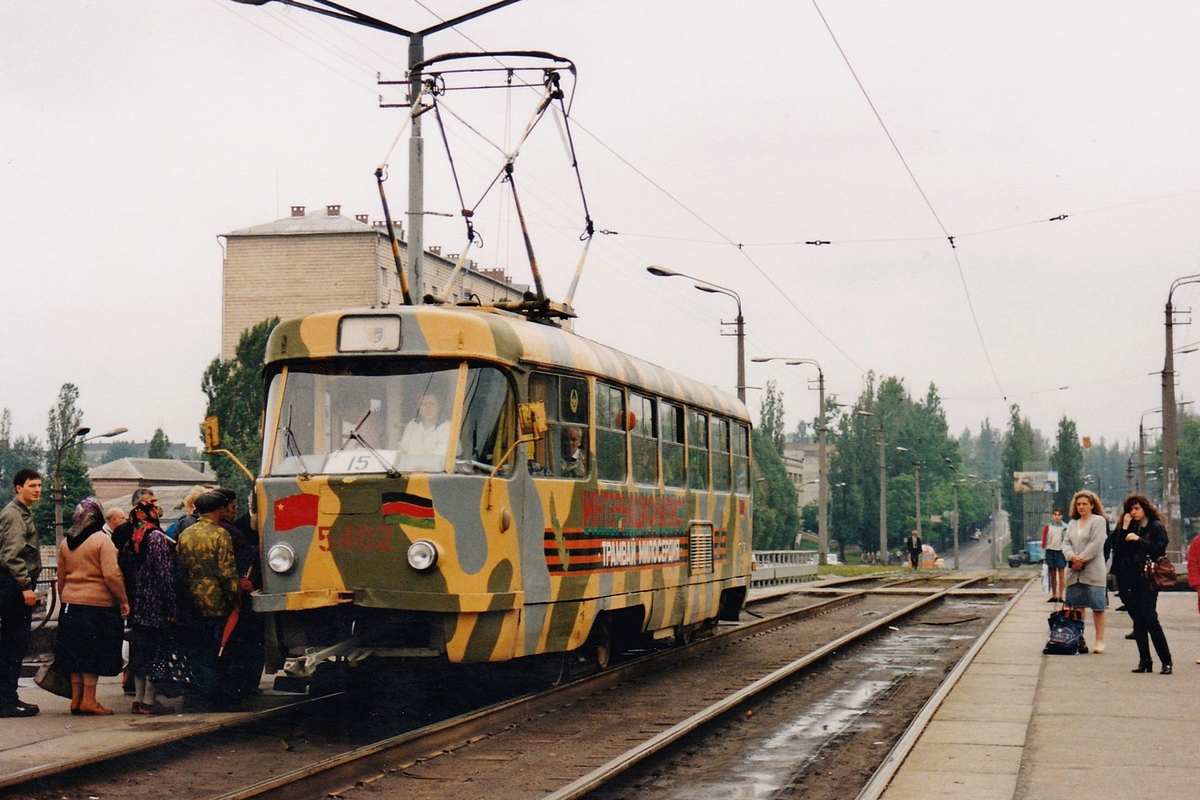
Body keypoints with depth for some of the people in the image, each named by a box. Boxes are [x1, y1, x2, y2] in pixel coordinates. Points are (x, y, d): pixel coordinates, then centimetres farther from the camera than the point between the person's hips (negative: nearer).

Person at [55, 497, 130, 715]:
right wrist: (124, 599, -9)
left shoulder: (65, 542, 10)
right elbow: (112, 574, -16)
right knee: (93, 654, -1)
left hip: (71, 605, 6)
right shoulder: (102, 540, -10)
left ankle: (76, 699, 15)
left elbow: (61, 578, 16)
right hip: (98, 605, -6)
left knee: (77, 654, 12)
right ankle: (88, 701, -1)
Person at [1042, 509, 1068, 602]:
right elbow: (1044, 541, 3)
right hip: (1050, 551, 1)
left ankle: (1060, 596, -5)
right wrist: (1043, 555, -1)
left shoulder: (1065, 527, 1)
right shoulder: (1048, 527, 3)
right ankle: (1054, 596, 13)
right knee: (1053, 575, 8)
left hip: (1061, 552, -1)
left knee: (1061, 575, -5)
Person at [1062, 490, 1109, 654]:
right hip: (1074, 572, 6)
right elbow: (1066, 543, 10)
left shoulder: (1099, 521, 0)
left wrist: (1081, 559, -13)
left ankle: (1100, 641, -1)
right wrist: (1072, 557, -10)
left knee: (1097, 607, -4)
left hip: (1093, 571, -6)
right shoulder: (1072, 523, 19)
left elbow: (1096, 544, -10)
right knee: (1077, 606, 5)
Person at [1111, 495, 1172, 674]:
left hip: (1148, 579, -5)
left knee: (1149, 618, -12)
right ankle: (1144, 660, 9)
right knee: (1138, 621, 5)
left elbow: (1159, 549, -11)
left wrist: (1139, 540, -15)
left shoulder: (1156, 526, 0)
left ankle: (1166, 661, -7)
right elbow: (1118, 549, 5)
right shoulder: (1127, 527, 15)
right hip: (1130, 580, 5)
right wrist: (1124, 529, -3)